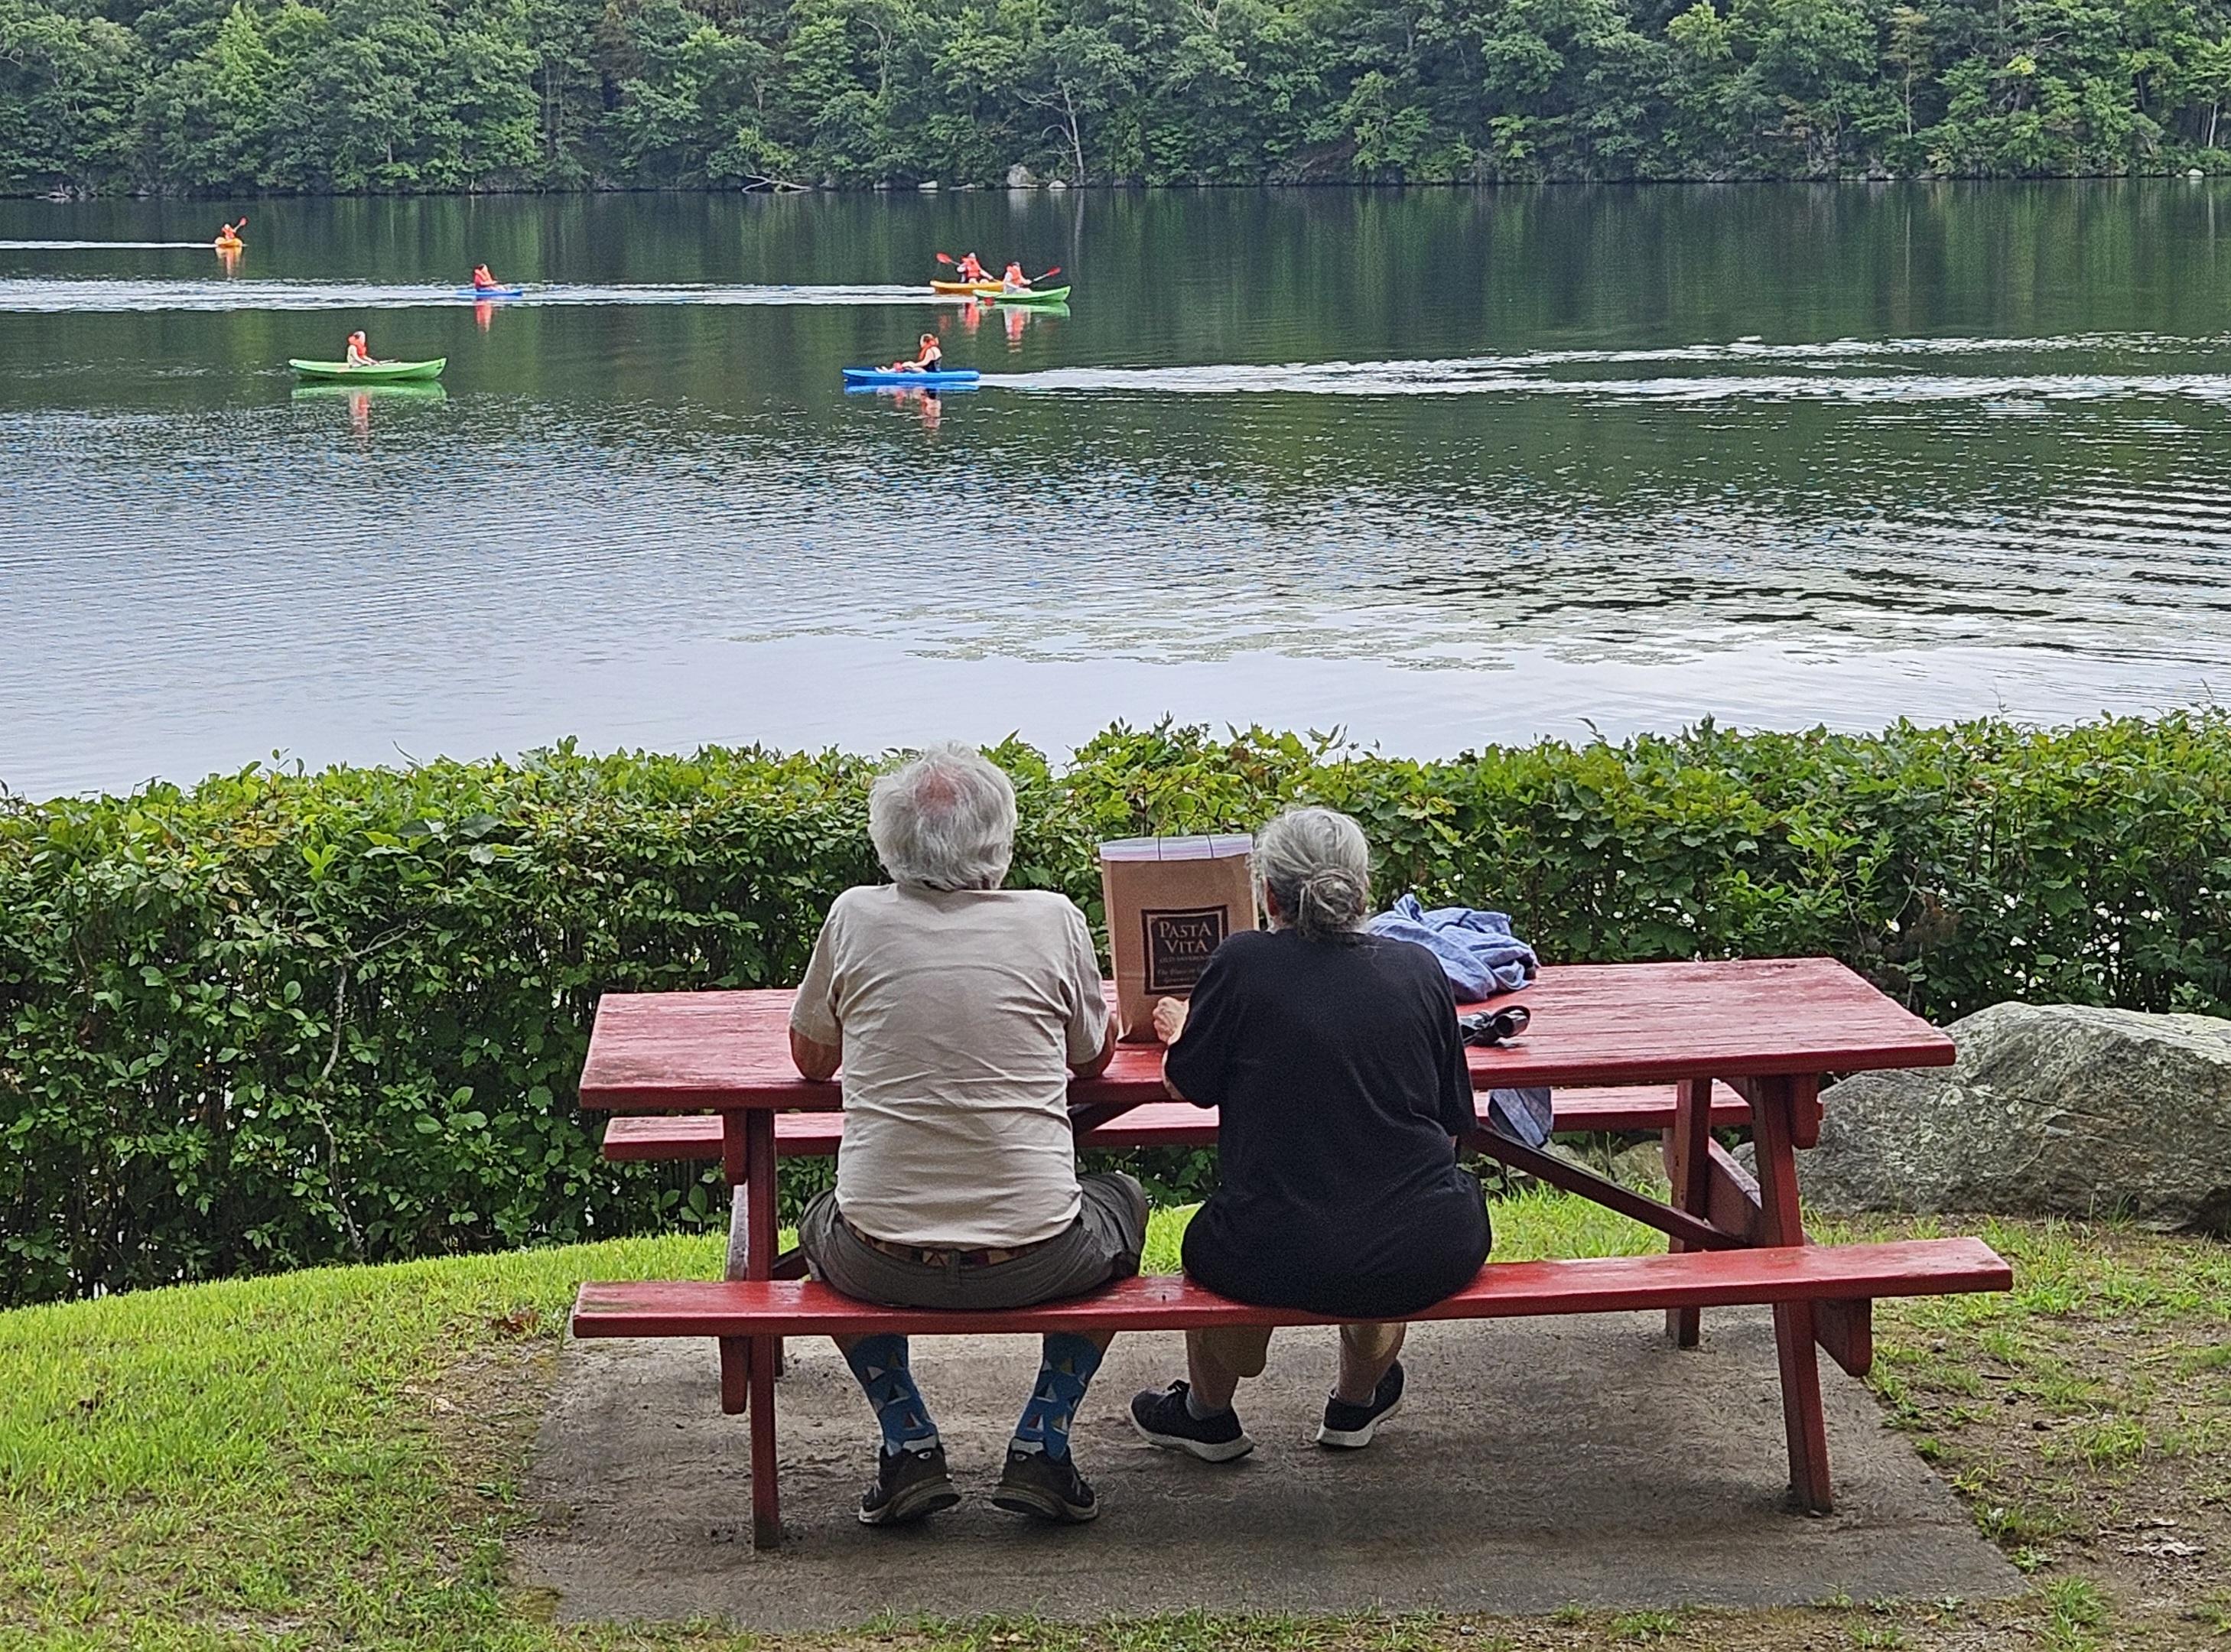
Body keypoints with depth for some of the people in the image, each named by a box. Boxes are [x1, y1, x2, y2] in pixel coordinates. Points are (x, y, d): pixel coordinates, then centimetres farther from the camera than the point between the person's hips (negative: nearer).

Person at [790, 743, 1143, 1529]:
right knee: (1121, 1203, 33)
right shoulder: (1053, 920, -5)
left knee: (822, 1222, 36)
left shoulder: (855, 918, -4)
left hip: (884, 1264, 1)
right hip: (1034, 1261, -1)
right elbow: (1094, 1057, 12)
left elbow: (810, 1058, 13)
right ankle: (1041, 1447, 21)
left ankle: (909, 1446, 21)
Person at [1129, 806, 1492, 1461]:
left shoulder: (1243, 964, -7)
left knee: (1209, 1240, 31)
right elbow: (1455, 1126, 9)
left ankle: (1207, 1413, 50)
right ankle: (1357, 1400, 50)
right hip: (1424, 1260, 2)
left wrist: (1183, 1030, 29)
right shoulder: (1419, 969, 2)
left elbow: (1188, 1085, 8)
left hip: (1278, 1264, -2)